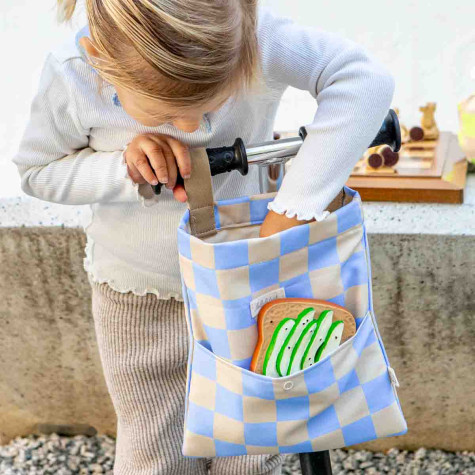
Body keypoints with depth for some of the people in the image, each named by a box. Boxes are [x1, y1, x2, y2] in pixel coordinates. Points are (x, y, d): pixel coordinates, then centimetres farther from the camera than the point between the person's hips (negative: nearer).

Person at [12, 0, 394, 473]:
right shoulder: (70, 75, -24)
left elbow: (365, 78, -34)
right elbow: (37, 172, -8)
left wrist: (293, 206, -41)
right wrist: (125, 169, -28)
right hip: (141, 292, 0)